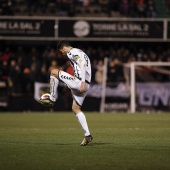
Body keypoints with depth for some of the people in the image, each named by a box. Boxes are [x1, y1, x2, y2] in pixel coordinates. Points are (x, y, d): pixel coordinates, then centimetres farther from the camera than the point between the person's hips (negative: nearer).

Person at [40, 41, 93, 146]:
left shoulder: (72, 52, -5)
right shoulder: (80, 53, 26)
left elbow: (82, 65, -19)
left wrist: (83, 82, -27)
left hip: (78, 82, -10)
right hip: (86, 85, 10)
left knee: (54, 72, 1)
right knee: (76, 108, 16)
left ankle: (52, 99, 6)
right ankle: (87, 135, 8)